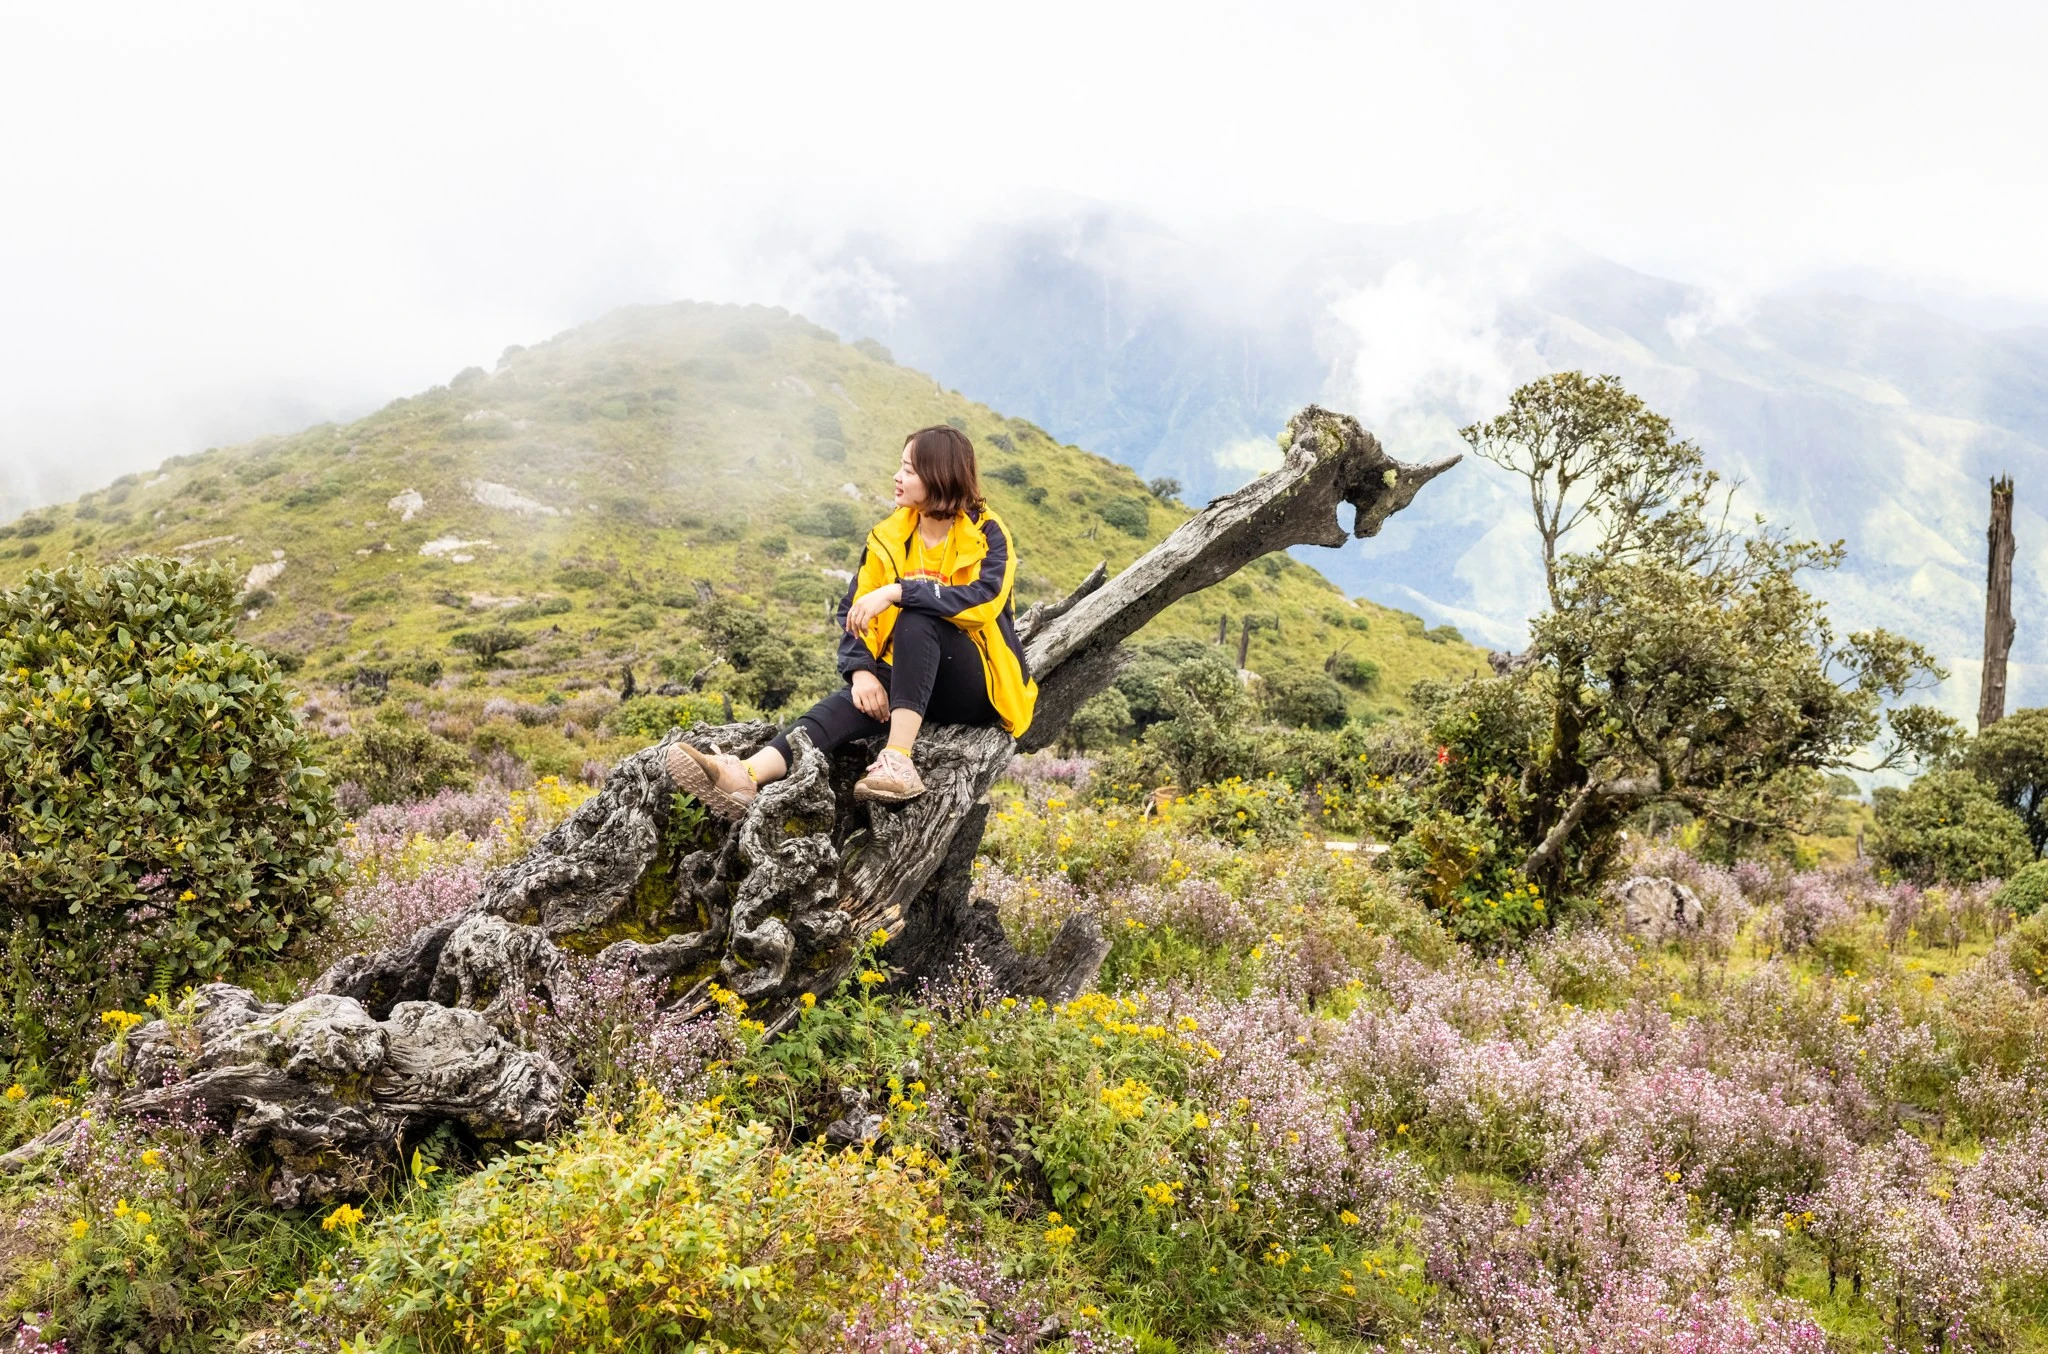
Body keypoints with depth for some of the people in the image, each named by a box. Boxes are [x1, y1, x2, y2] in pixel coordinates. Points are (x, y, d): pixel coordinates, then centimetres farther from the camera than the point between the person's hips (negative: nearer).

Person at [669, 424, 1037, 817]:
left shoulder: (987, 535, -8)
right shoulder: (889, 537, 6)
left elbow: (984, 599, -28)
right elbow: (854, 611, 0)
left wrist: (898, 591, -35)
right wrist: (861, 670, -19)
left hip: (980, 686, -4)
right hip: (912, 681, 4)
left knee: (917, 617, -33)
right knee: (849, 702, -28)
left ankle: (898, 760, -41)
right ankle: (746, 777, -51)